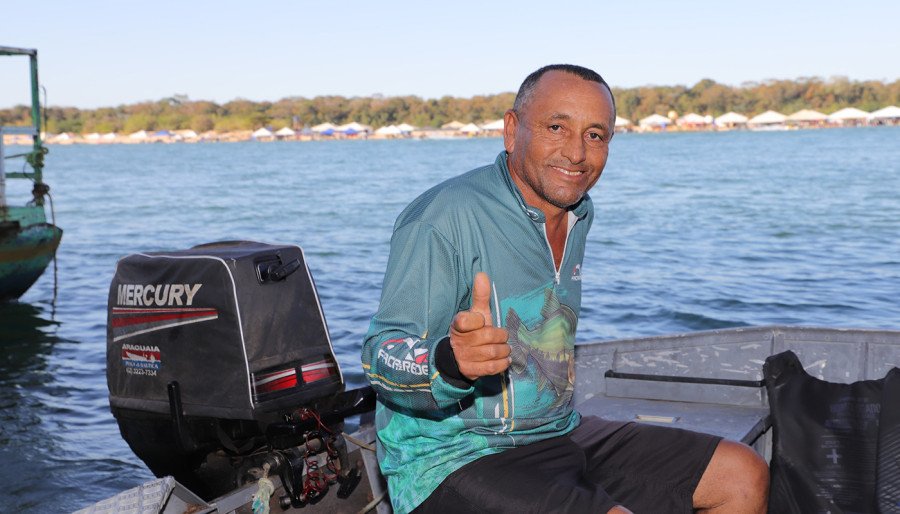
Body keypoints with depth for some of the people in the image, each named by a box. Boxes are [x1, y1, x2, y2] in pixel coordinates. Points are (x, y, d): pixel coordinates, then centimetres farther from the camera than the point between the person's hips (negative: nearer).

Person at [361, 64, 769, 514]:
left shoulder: (579, 215, 10)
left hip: (559, 433, 9)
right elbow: (384, 359, -22)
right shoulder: (445, 217, -18)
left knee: (745, 477, 7)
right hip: (454, 457, -8)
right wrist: (450, 361, -43)